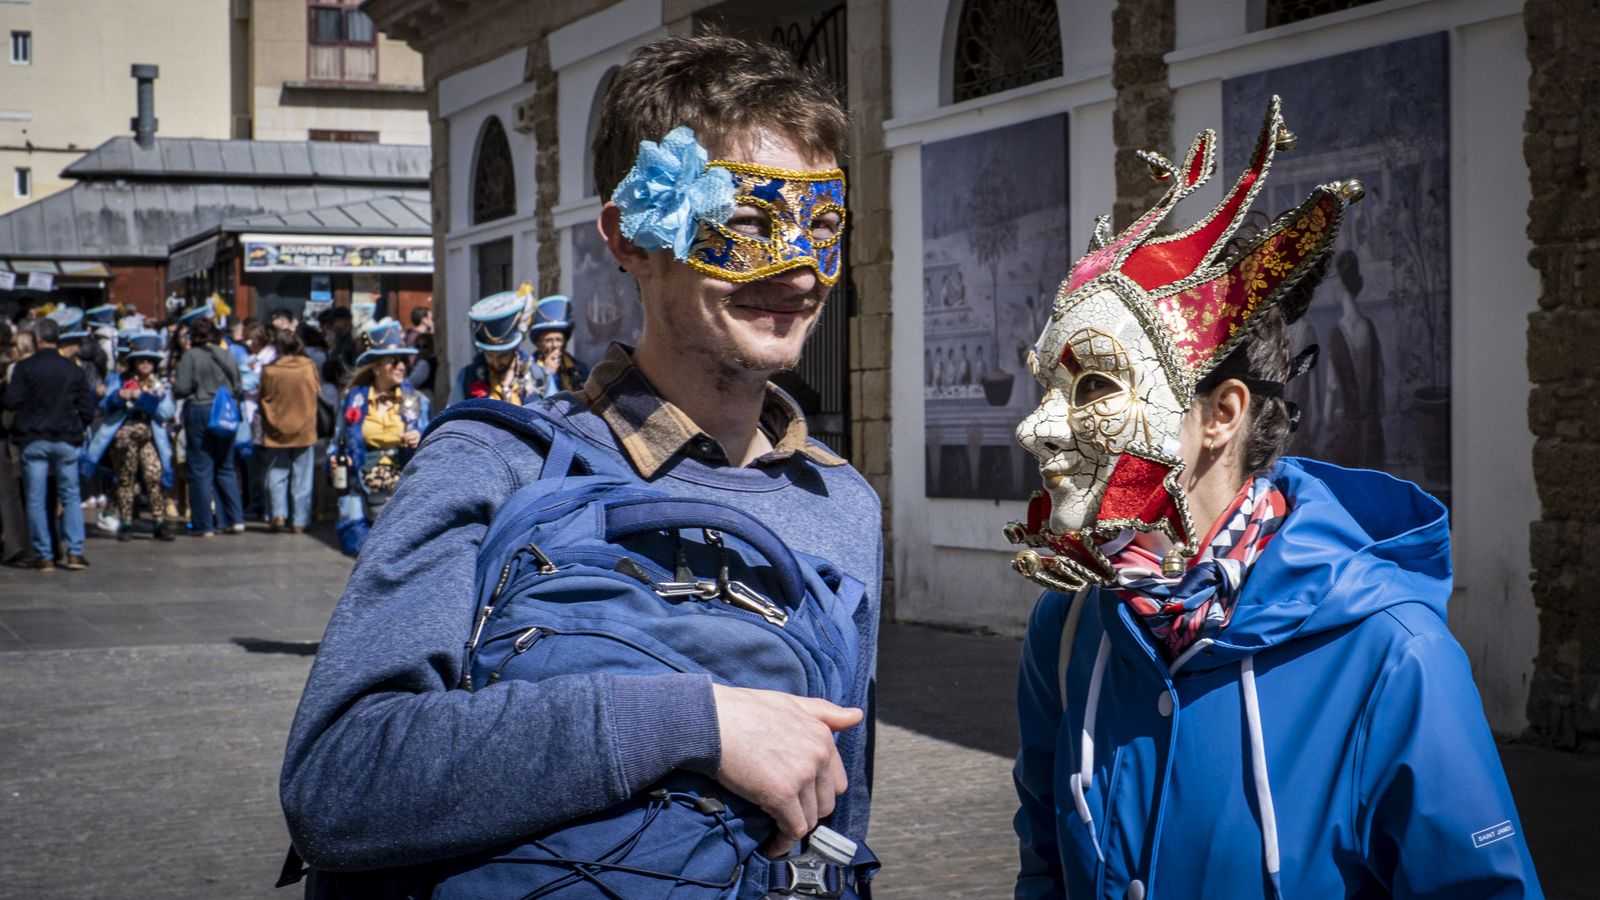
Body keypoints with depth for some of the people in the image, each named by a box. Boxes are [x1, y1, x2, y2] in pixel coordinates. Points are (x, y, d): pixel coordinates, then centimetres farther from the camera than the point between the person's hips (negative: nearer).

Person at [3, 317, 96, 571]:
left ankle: (44, 555, 4)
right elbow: (88, 409, 3)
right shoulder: (72, 369, 3)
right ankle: (75, 552, 0)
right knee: (70, 496, 8)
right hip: (65, 441, 2)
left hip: (33, 441, -2)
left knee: (36, 500, 5)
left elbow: (11, 402, -9)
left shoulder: (24, 368, -6)